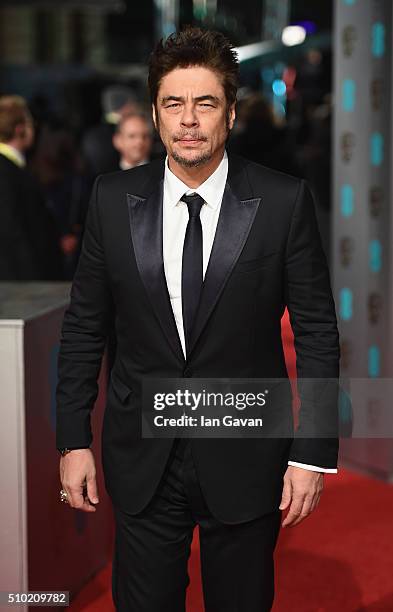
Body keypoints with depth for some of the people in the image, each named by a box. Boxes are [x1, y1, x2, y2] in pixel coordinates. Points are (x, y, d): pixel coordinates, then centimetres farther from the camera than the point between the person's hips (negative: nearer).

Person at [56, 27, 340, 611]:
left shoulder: (284, 200, -8)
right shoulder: (113, 198, -2)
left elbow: (317, 331, -4)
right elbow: (84, 326, 5)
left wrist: (312, 454, -7)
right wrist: (74, 441, 3)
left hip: (245, 460, -1)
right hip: (142, 459, 2)